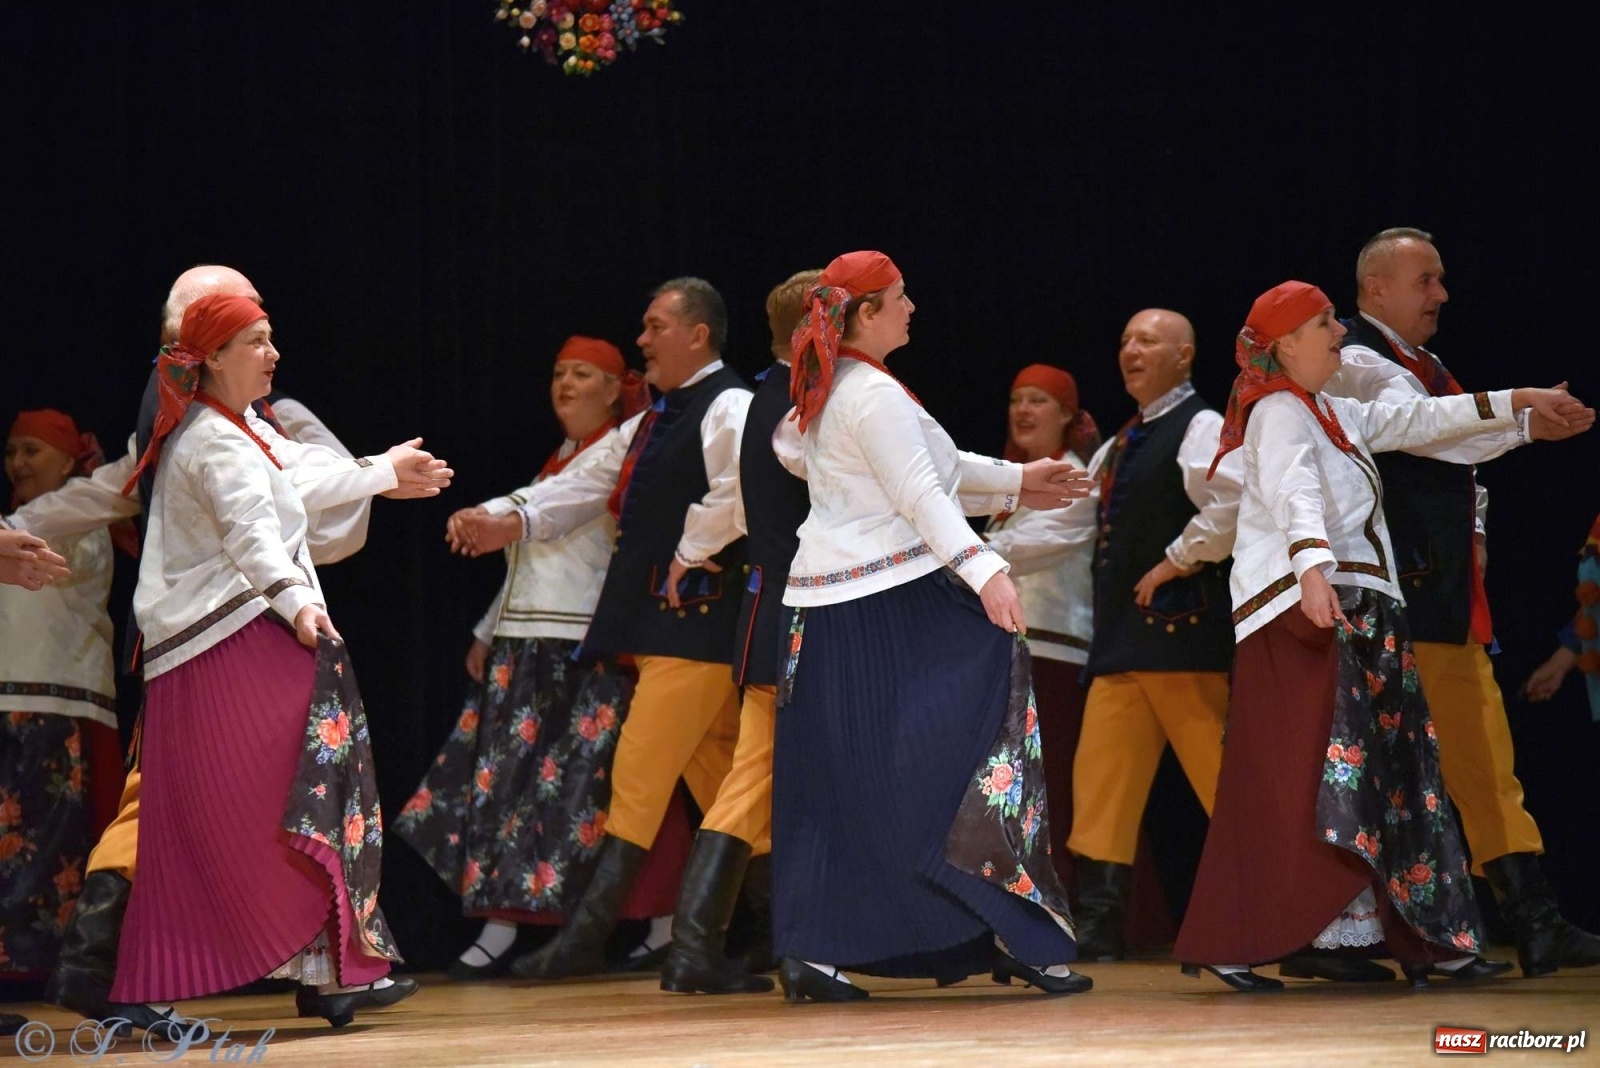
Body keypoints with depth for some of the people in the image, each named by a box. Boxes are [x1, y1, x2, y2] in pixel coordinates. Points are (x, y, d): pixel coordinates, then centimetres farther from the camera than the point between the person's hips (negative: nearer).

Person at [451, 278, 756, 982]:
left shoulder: (728, 408, -10)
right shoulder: (650, 424, 22)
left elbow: (743, 485, -27)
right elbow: (589, 486, 20)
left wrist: (694, 552, -18)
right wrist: (512, 524, 7)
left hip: (698, 615, -10)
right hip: (655, 619, 10)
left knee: (639, 774, -10)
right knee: (715, 777, 11)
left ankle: (588, 935, -10)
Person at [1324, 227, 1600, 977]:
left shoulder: (1425, 366, 21)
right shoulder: (1356, 363, -9)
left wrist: (1473, 533, 12)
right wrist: (1524, 422, -30)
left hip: (1449, 600, 10)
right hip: (1393, 603, -10)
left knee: (1486, 764, 6)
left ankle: (1535, 923, 6)